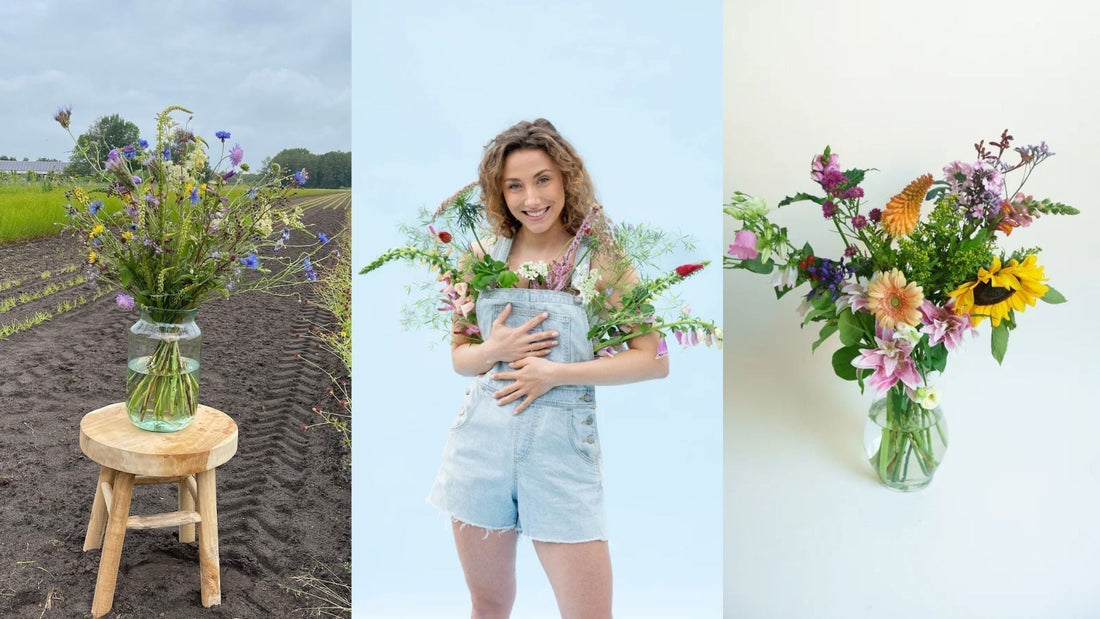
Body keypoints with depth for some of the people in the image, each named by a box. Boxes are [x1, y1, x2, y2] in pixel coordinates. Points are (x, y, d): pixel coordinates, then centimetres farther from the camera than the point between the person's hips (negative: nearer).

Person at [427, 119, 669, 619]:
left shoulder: (600, 258, -3)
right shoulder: (487, 257, 6)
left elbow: (655, 360, -7)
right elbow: (458, 356, 13)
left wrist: (556, 373, -14)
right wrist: (494, 350, -10)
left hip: (563, 449, -3)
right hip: (481, 441, 3)